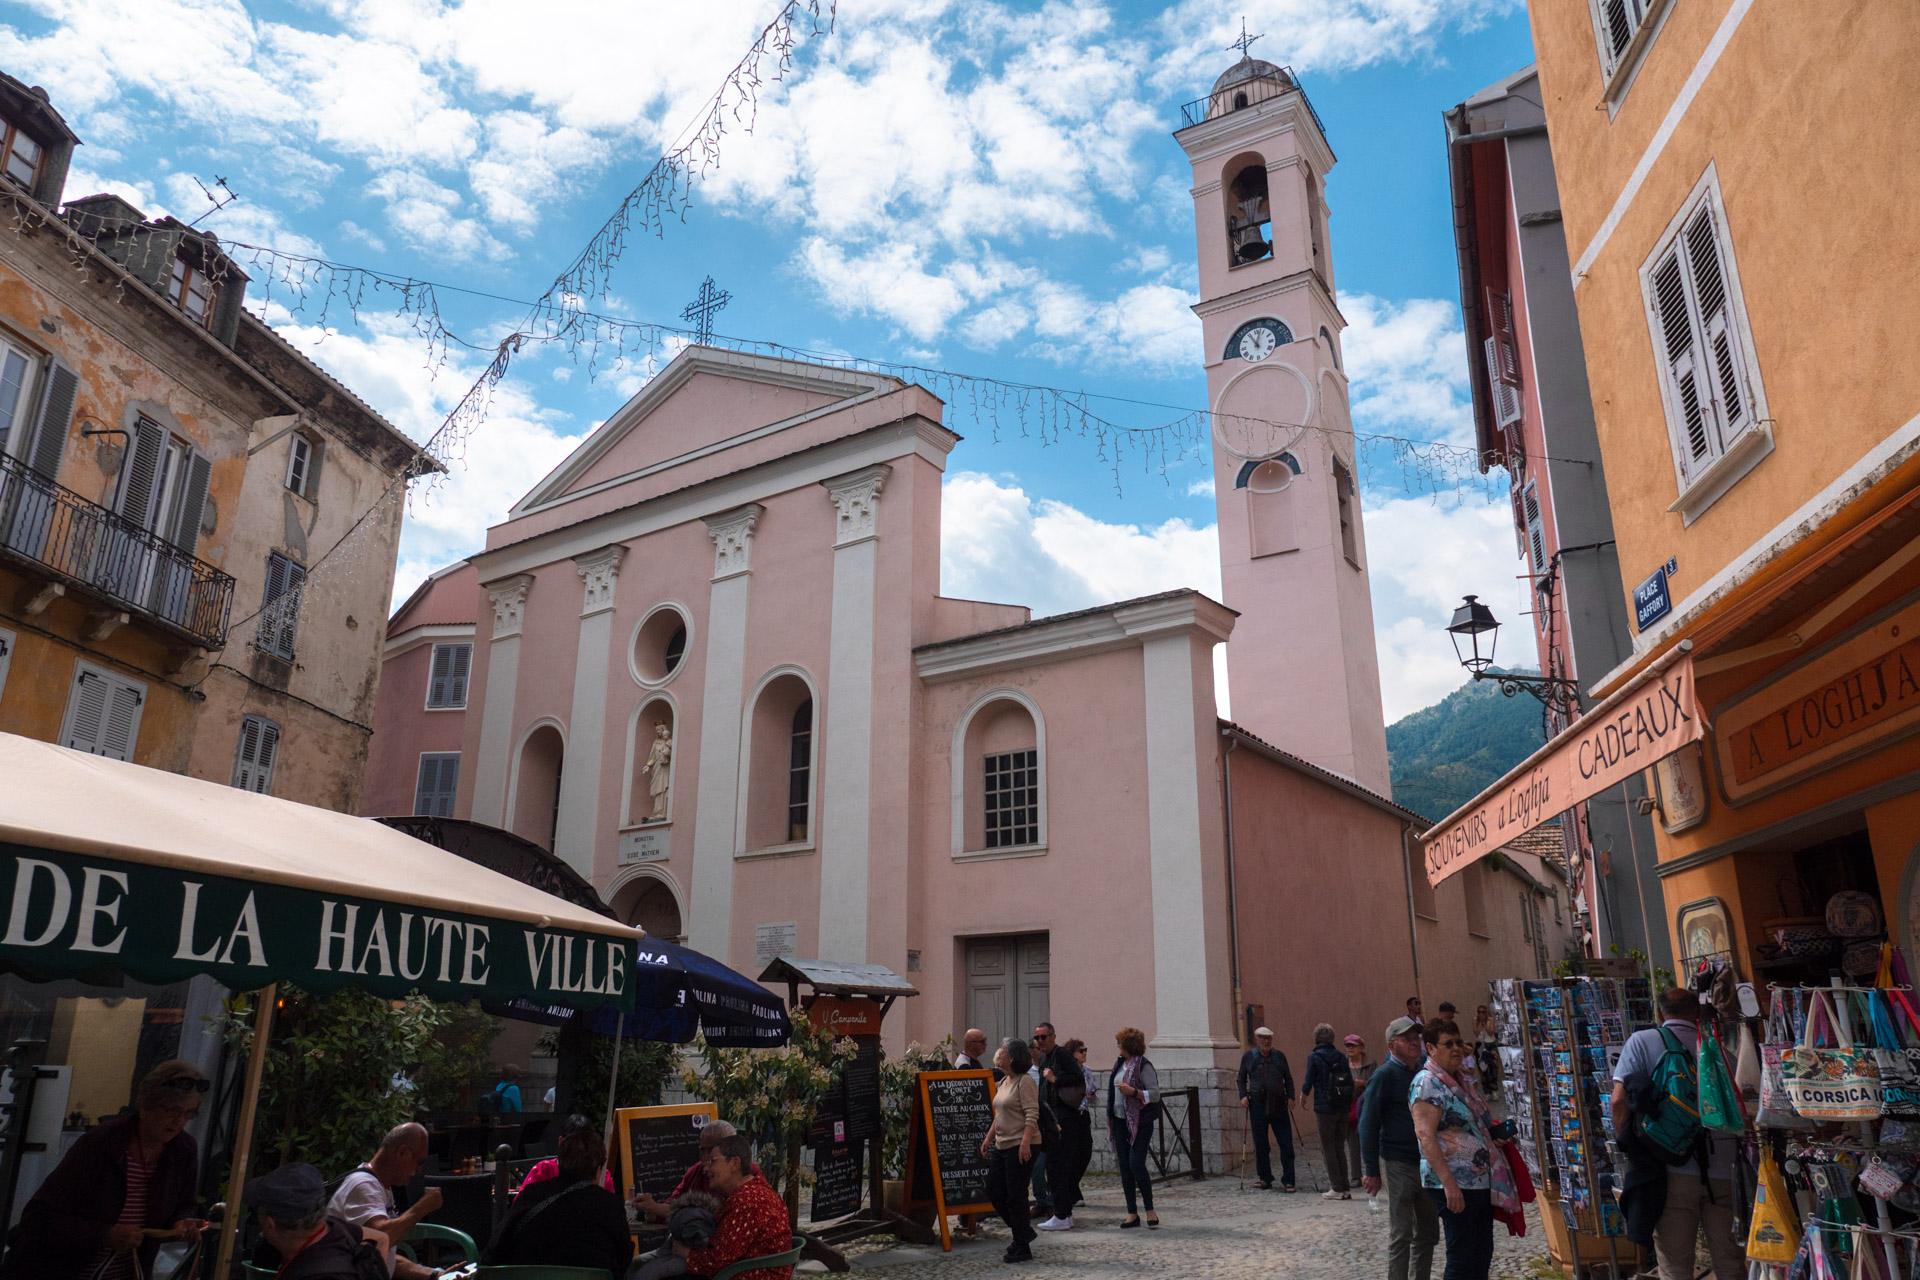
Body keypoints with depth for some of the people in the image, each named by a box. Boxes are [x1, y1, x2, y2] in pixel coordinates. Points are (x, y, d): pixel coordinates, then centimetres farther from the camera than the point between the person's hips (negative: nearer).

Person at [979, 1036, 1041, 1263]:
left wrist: (1025, 1142, -29)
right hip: (1002, 1145, 10)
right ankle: (1023, 1232, 28)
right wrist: (989, 1137, 20)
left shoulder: (1025, 1082, -14)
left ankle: (1022, 1249, 8)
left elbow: (1032, 1115, -21)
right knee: (993, 1191, 12)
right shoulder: (1004, 1082, 14)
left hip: (1020, 1146, -10)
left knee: (1015, 1196, -4)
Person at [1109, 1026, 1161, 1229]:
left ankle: (1150, 1211, 0)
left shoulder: (1144, 1066, -11)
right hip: (1120, 1121, 7)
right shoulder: (1119, 1064, 11)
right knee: (1124, 1167, 6)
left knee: (1136, 1164, -13)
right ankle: (1132, 1213, 12)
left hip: (1140, 1122, -7)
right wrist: (1110, 1118, 18)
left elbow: (1155, 1094, -14)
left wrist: (1134, 1092, -26)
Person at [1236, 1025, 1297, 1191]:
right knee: (1260, 1145, 3)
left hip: (1278, 1105, 1)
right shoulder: (1248, 1056, 8)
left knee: (1286, 1144, -4)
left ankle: (1287, 1181, 3)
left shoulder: (1279, 1056, 11)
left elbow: (1288, 1078, 15)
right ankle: (1265, 1179, 17)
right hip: (1257, 1106, -1)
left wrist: (1290, 1096, 2)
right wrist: (1243, 1096, -2)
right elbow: (1242, 1079, 12)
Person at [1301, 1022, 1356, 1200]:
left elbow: (1309, 1081, -9)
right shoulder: (1341, 1056, 5)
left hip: (1325, 1108, -5)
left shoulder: (1314, 1057, -9)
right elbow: (1351, 1082, 5)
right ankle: (1345, 1188, 14)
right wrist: (1347, 1102, 17)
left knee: (1328, 1149, 4)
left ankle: (1337, 1188, 3)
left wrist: (1304, 1092, 12)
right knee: (1340, 1148, 14)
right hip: (1343, 1108, 5)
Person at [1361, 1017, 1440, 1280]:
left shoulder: (1422, 1073, 8)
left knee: (1428, 1233, 15)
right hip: (1398, 1165, -7)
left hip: (1427, 1162, 7)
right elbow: (1368, 1124, -13)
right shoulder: (1385, 1075, -11)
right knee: (1401, 1235, -1)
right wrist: (1372, 1171, -15)